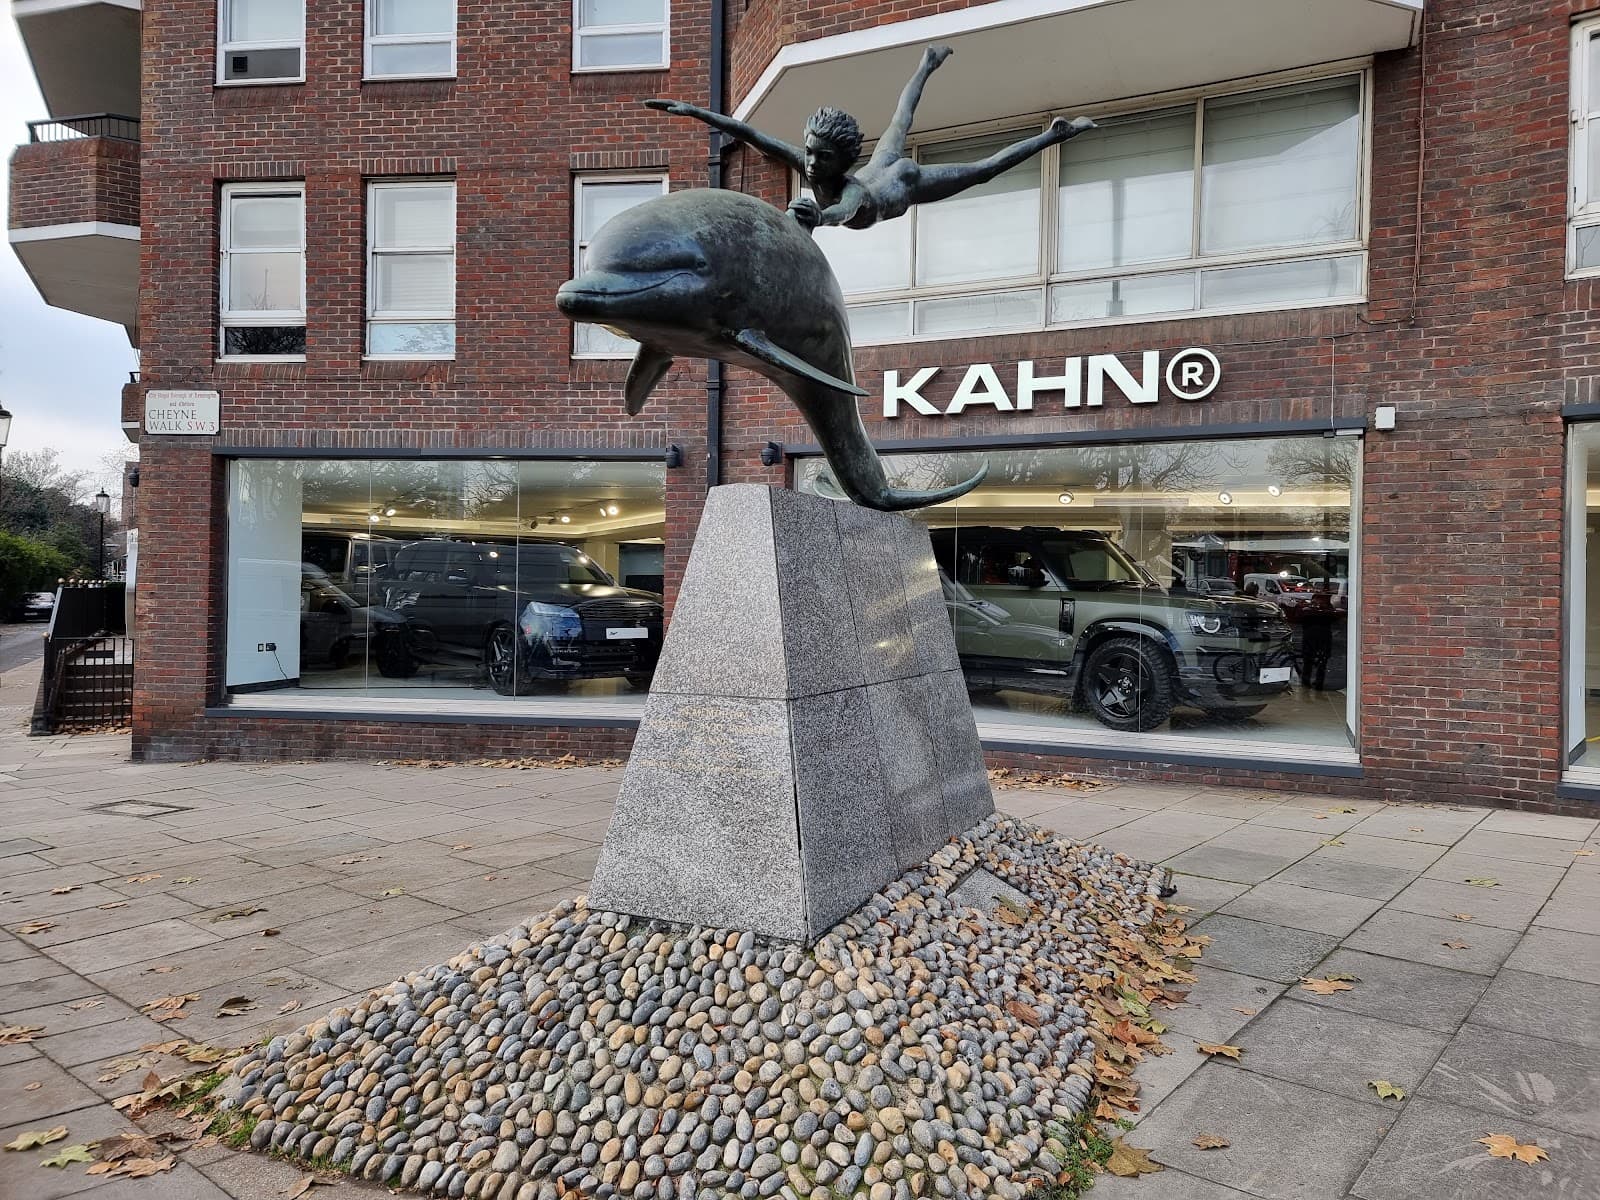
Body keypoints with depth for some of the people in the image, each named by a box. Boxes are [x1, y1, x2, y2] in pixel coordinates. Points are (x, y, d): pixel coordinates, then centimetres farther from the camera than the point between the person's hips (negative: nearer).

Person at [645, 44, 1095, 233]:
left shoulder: (851, 193, -51)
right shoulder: (804, 162, -35)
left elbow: (846, 212, -76)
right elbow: (749, 133, -36)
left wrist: (815, 218, -96)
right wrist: (693, 111, -42)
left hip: (907, 183, -6)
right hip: (879, 171, 6)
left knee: (983, 170, 10)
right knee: (898, 126, 36)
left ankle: (1053, 135, 27)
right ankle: (928, 64, 65)